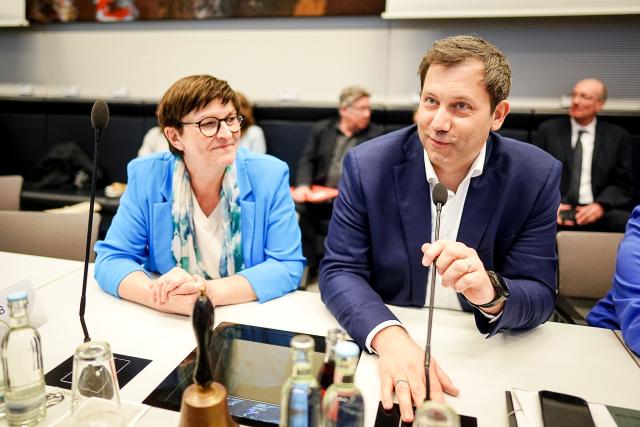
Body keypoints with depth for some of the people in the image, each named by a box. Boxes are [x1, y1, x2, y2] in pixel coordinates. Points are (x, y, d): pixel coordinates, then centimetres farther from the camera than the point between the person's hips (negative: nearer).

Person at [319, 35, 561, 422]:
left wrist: (491, 294, -29)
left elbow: (540, 295, -7)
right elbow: (340, 272, -12)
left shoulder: (537, 176, -8)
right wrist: (390, 337, -29)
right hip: (383, 348, 0)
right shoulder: (368, 165, -10)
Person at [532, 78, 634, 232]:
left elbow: (623, 184, 8)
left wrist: (600, 205, -12)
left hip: (595, 209, 1)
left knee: (627, 222, -31)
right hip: (555, 212, 0)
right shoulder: (548, 130, 10)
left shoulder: (618, 136, 11)